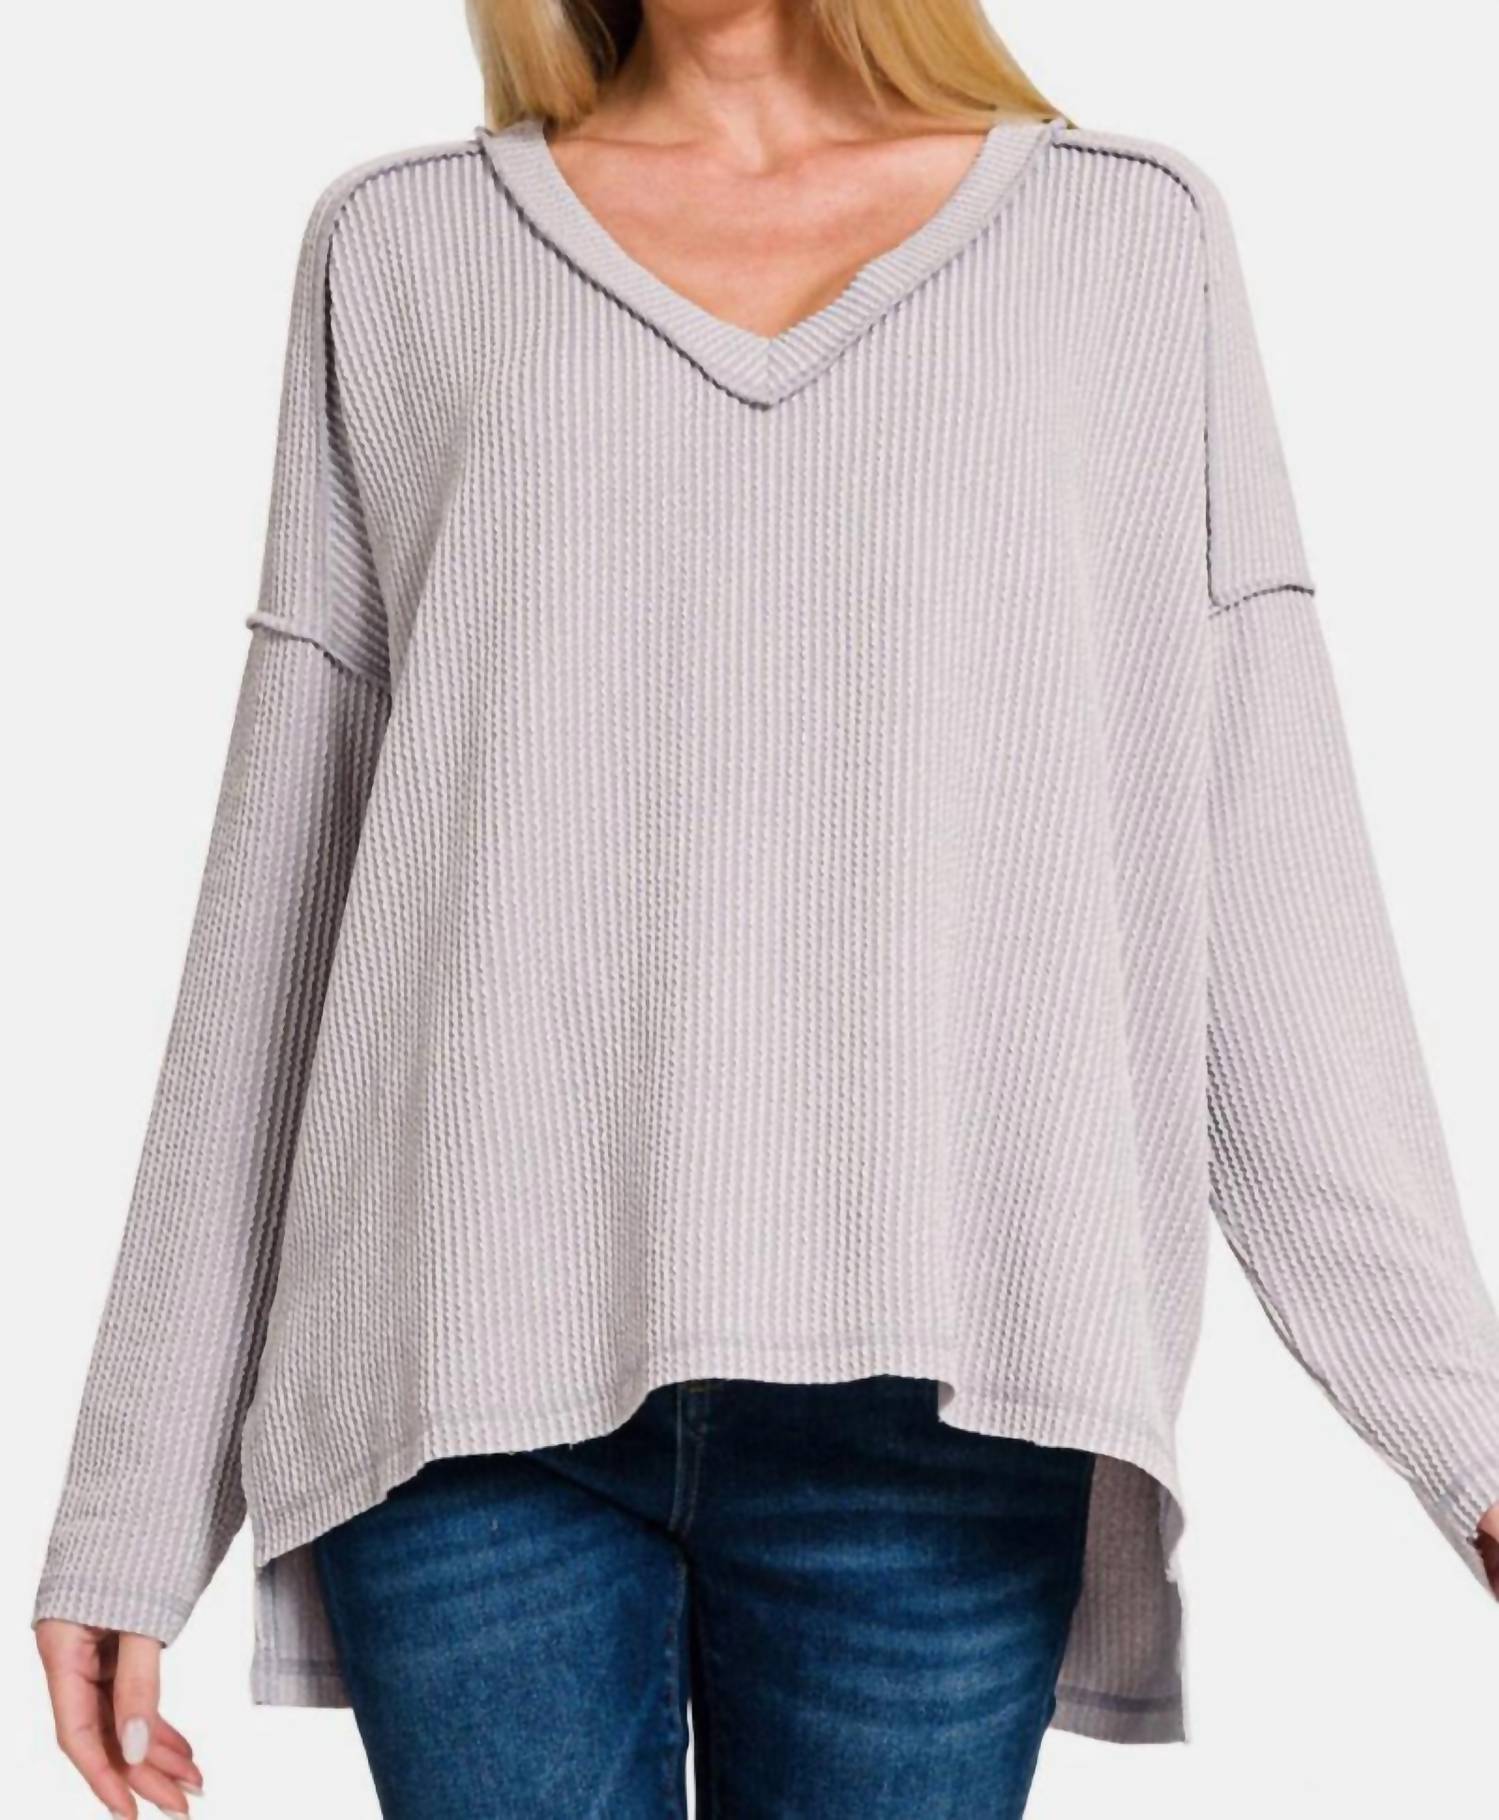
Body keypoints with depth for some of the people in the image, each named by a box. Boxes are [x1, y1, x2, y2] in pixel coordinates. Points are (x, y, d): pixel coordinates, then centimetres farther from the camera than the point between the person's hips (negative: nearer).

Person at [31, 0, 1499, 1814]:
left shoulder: (1140, 239, 10)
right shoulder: (399, 250, 11)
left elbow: (1268, 873, 5)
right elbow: (277, 884, 9)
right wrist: (133, 1492, 9)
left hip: (935, 1394, 0)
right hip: (468, 1373, 1)